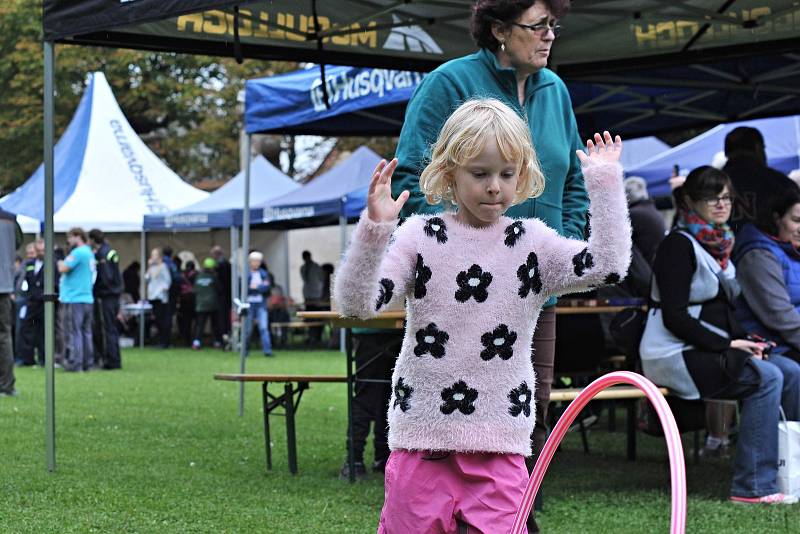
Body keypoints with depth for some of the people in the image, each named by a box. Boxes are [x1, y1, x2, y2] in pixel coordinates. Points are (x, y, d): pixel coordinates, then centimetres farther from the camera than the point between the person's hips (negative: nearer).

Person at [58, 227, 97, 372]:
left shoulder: (78, 253, -12)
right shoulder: (90, 253, 17)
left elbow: (63, 268, -19)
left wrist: (61, 263, 3)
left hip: (74, 299, -9)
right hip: (88, 298, 9)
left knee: (73, 332, -6)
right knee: (86, 331, 11)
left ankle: (74, 363, -7)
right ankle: (88, 363, 13)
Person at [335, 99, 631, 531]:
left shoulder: (533, 243, 4)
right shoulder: (419, 235, -1)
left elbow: (608, 265, -9)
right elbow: (356, 303, -9)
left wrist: (604, 183, -9)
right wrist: (373, 229, -22)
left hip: (499, 445, 1)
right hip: (422, 436, -1)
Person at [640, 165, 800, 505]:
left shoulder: (717, 244, 18)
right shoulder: (679, 244, -10)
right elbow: (674, 317, -18)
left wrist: (744, 339, 3)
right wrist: (727, 345, -19)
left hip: (710, 349, 9)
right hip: (675, 355, -9)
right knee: (766, 378, -23)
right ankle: (753, 486, -23)